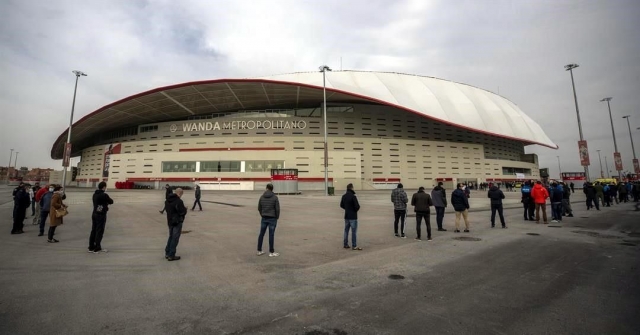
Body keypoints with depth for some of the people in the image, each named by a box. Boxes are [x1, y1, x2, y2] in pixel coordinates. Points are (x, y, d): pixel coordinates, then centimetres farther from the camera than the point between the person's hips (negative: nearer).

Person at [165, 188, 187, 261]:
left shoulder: (167, 200, 7)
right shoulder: (178, 201, -22)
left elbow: (166, 209, 19)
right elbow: (182, 212, -21)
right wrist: (185, 209, -1)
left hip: (170, 221, 9)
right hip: (177, 222, -9)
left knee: (171, 237, 21)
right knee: (175, 238, 1)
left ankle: (167, 253, 28)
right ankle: (171, 256, 6)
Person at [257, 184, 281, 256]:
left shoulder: (262, 197, 3)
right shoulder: (275, 197, -9)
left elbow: (259, 208, 8)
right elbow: (277, 209, -10)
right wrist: (277, 217, 5)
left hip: (264, 218, 4)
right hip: (272, 218, -4)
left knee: (261, 234, 12)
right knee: (271, 235, 1)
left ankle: (259, 251, 20)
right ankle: (271, 252, 7)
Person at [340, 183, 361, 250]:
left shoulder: (344, 196, 4)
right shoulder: (353, 196, -19)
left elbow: (341, 205, 13)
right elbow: (357, 206, -20)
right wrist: (356, 209, 0)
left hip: (346, 216, 7)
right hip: (353, 216, -7)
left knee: (346, 230, 14)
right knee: (354, 231, 0)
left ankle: (345, 244, 21)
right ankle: (354, 246, 3)